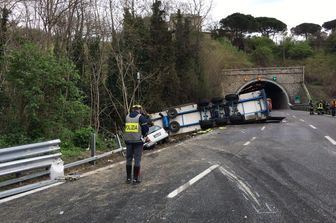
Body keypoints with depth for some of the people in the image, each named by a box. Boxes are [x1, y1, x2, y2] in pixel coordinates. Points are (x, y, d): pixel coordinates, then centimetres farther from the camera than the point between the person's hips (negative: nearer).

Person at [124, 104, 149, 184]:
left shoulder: (127, 116, 7)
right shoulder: (141, 117, -7)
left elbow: (126, 127, 11)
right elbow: (146, 128, -9)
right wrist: (143, 135, 11)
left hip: (128, 140, 4)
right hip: (138, 140, -4)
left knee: (129, 159, 12)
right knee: (137, 159, 2)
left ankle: (128, 178, 18)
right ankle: (136, 178, 5)